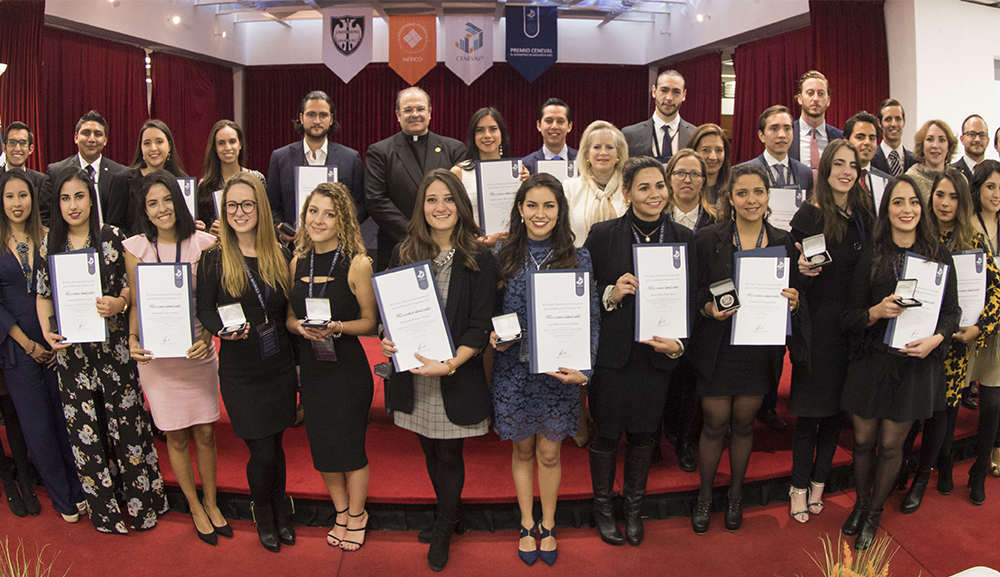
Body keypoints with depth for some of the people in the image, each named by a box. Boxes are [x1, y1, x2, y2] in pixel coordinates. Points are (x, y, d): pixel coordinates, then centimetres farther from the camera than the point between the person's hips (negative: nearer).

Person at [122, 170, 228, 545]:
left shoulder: (202, 243, -4)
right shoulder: (136, 248, -2)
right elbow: (136, 303, 4)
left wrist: (207, 336, -16)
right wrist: (133, 339, -12)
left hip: (198, 351, 0)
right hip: (156, 356, 0)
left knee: (205, 433, 10)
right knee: (176, 438, 10)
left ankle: (211, 503, 30)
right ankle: (195, 507, 30)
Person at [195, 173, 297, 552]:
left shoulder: (280, 257, 3)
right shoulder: (214, 259, -5)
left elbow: (289, 312, 8)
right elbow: (204, 309, -2)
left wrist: (297, 362, 3)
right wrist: (223, 329, -23)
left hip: (279, 367, 3)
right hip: (239, 372, -2)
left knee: (276, 445, 14)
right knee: (262, 452, 0)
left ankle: (280, 512, 37)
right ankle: (264, 516, 29)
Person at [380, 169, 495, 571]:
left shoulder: (479, 258, -8)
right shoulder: (404, 253, 3)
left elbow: (480, 326, -10)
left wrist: (449, 364, -22)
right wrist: (388, 341, -11)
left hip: (458, 375, -3)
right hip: (413, 372, 4)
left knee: (449, 454, 8)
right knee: (429, 452, 17)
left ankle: (443, 531, 32)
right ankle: (450, 513, 42)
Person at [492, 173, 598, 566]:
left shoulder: (578, 259, -3)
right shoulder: (504, 256, -1)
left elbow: (592, 319, -3)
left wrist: (584, 367, -16)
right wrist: (494, 336, -13)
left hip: (559, 370, 0)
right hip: (513, 369, 1)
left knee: (549, 452, 13)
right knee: (523, 450, 16)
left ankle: (548, 526, 35)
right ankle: (527, 525, 35)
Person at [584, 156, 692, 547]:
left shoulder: (683, 238, 2)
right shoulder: (603, 235, -7)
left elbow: (690, 299, 5)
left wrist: (679, 344, -9)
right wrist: (610, 295, -21)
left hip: (657, 354, 3)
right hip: (612, 353, -2)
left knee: (643, 431, 16)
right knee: (607, 431, 10)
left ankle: (634, 507, 38)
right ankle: (602, 507, 33)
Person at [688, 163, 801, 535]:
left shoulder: (783, 242, 3)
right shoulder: (708, 239, -5)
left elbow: (792, 295, 10)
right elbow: (696, 294, -4)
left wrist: (792, 301, -12)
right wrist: (710, 309, -24)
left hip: (760, 348, 2)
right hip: (717, 348, -2)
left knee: (743, 424, 14)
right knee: (715, 424, 6)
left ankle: (736, 494, 35)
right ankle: (705, 494, 29)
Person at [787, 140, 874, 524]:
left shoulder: (864, 215, 8)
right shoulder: (809, 215, -8)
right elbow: (795, 273, -7)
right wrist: (804, 270, -28)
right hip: (818, 323, -5)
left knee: (835, 407, 13)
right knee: (810, 409, 2)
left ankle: (819, 482, 27)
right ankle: (799, 486, 17)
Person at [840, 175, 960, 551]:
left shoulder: (939, 255, 0)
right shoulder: (871, 255, -2)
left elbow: (952, 310, 5)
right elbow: (851, 317, -2)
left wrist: (936, 339, -14)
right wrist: (877, 312, -23)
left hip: (916, 362, 0)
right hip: (871, 361, 0)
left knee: (891, 444, 9)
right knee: (863, 439, 10)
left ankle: (874, 514, 30)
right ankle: (861, 503, 35)